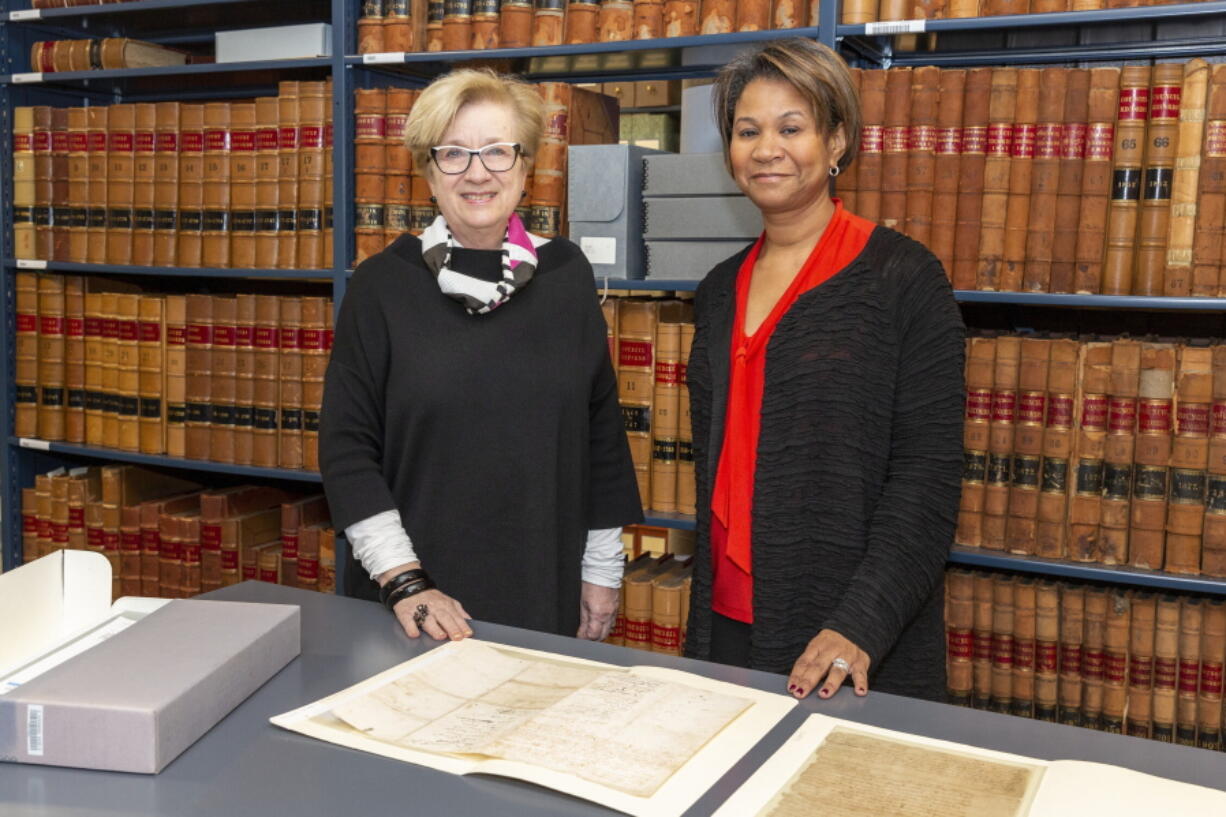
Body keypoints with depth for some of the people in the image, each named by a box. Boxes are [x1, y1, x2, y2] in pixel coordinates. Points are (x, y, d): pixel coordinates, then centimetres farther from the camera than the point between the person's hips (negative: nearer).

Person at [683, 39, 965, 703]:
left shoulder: (903, 279, -8)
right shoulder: (721, 291, 9)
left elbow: (925, 476, -12)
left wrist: (860, 626, -21)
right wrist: (704, 617, 10)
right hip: (726, 623, 5)